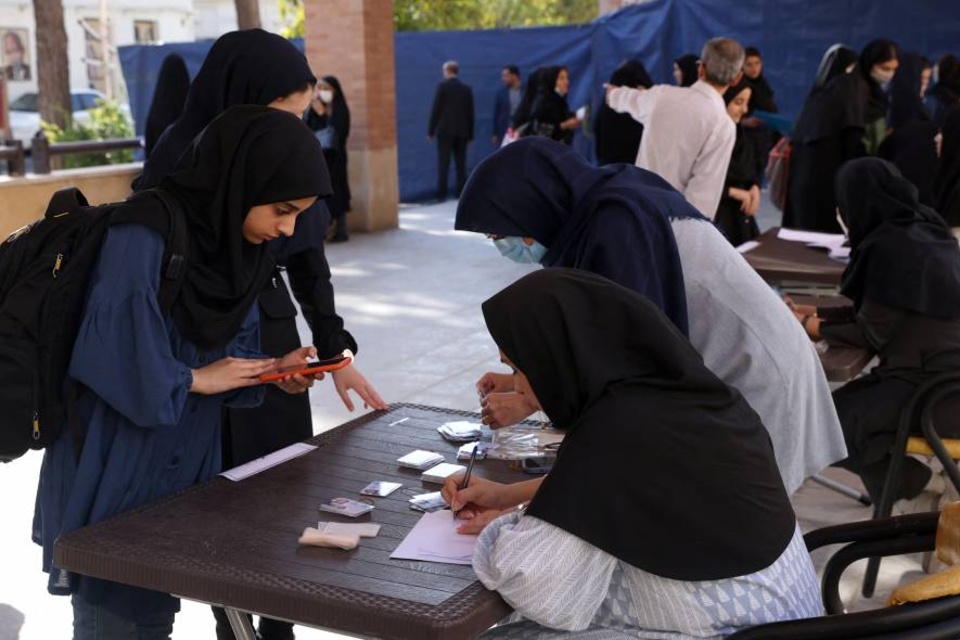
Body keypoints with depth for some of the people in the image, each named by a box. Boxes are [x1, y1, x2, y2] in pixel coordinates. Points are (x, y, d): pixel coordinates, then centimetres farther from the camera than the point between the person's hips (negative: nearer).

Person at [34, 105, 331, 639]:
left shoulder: (238, 245, 1)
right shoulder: (143, 238, -23)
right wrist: (196, 380, -16)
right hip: (114, 472, -7)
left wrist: (269, 370, -8)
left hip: (184, 467, 7)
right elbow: (106, 358, -27)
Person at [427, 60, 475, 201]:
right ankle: (461, 194, 4)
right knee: (461, 165, 5)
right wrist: (470, 135, 13)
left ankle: (441, 195, -5)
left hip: (445, 131, -3)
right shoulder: (467, 89, 7)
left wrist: (431, 131, 1)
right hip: (462, 132, 3)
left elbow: (435, 110, -5)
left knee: (444, 164, -3)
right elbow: (470, 114, 8)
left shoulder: (442, 86, -3)